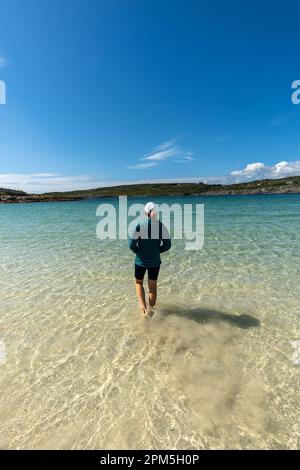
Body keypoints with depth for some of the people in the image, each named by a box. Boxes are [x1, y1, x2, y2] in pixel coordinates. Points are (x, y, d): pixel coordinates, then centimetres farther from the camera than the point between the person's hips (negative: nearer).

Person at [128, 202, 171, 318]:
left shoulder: (139, 226, -16)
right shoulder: (162, 226, -8)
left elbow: (132, 244, -14)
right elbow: (167, 245, -4)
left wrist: (139, 252, 5)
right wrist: (156, 251, 10)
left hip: (141, 261, -2)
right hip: (155, 261, 2)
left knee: (138, 283, 22)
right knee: (153, 286, 19)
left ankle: (143, 307, 6)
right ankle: (150, 310, 27)